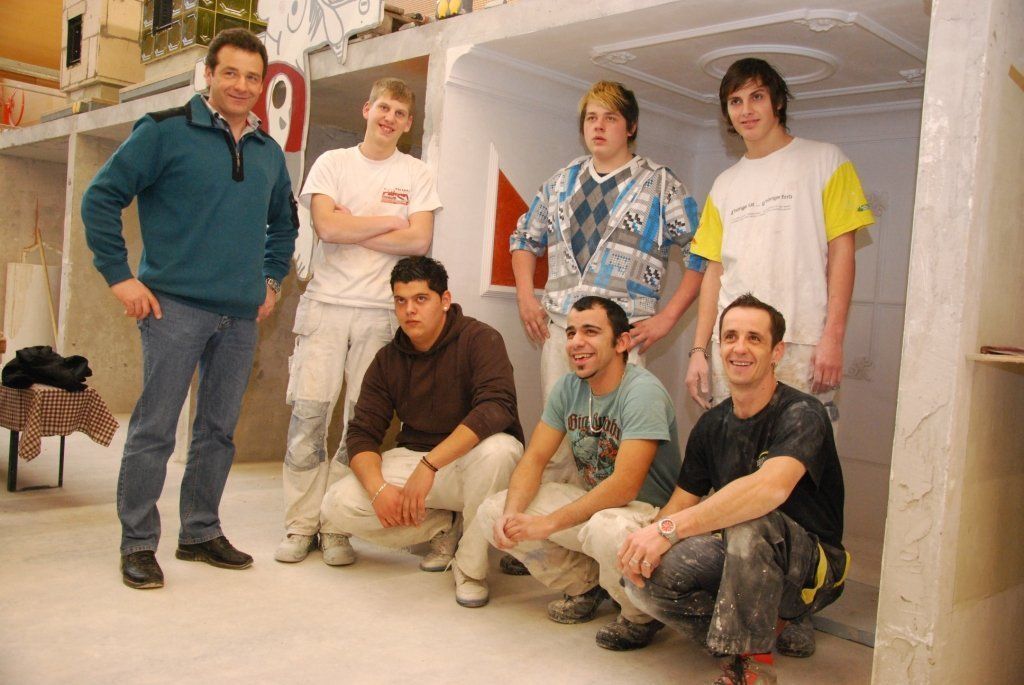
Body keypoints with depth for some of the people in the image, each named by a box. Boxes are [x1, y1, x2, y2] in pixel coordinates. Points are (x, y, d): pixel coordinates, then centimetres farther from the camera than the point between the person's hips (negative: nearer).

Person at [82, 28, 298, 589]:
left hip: (242, 314, 6)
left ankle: (201, 533, 24)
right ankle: (138, 544, 11)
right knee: (153, 428, -2)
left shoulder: (269, 153, 14)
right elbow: (101, 196, -3)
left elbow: (284, 223, 28)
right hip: (175, 306, -5)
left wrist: (271, 280, 18)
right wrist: (120, 275, -8)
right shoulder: (165, 131, -2)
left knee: (219, 430, 11)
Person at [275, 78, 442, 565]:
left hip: (381, 311, 0)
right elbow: (326, 227, -7)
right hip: (326, 304, 0)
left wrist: (351, 228, -5)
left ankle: (336, 528, 10)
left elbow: (419, 241, -5)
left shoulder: (416, 174, 9)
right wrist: (389, 221, -2)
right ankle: (300, 524, 9)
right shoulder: (332, 163, 9)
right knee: (308, 412, -2)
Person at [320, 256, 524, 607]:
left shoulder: (480, 339, -15)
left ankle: (470, 567, -16)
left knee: (498, 449, -39)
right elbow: (362, 433, -2)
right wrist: (378, 487, -24)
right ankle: (444, 528, 5)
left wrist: (429, 465, -38)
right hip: (413, 457, 4)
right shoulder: (387, 360, 1)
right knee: (338, 505, -16)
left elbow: (496, 407, -31)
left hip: (470, 460, -4)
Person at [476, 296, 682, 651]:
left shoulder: (642, 391, -22)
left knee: (606, 529, -41)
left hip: (647, 511, -7)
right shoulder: (568, 387, 0)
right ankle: (586, 586, 10)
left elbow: (624, 486, -29)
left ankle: (642, 616, -6)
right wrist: (512, 513, -21)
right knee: (492, 512, -6)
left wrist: (547, 524, -31)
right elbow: (534, 459, -1)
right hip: (592, 501, 7)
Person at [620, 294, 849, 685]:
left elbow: (771, 488, -39)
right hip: (738, 560, 6)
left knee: (748, 521, -38)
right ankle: (757, 628, -1)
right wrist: (645, 540, -21)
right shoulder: (712, 425, 3)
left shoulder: (802, 414, -19)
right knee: (642, 575, -20)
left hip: (811, 569, -5)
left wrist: (668, 529, -40)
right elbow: (682, 501, 3)